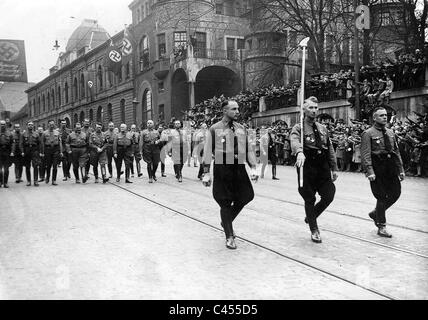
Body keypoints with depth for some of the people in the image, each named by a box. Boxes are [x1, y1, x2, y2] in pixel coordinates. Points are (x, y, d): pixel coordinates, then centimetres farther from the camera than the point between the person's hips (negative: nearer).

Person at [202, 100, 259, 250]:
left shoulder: (242, 128, 12)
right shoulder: (215, 129, 0)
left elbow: (248, 149, 12)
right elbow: (208, 152, -2)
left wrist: (253, 167, 0)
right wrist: (206, 173, -8)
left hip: (239, 167, 5)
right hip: (222, 167, -4)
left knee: (245, 197, 5)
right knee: (225, 202, 1)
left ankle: (227, 221, 31)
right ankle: (229, 236, 14)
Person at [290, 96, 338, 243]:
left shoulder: (323, 129, 14)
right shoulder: (298, 128, -4)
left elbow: (330, 149, 17)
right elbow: (295, 141, -27)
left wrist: (334, 168, 12)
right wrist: (299, 152, -48)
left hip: (323, 168, 5)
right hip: (307, 168, -5)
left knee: (328, 196, -2)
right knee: (309, 199, 3)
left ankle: (310, 216, 25)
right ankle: (314, 230, 19)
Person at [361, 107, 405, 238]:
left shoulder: (390, 133, 15)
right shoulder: (368, 133, -5)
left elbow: (397, 152, 18)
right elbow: (365, 154, -11)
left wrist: (401, 169, 12)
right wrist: (370, 171, -20)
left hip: (391, 167, 6)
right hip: (377, 168, -6)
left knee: (395, 193, 5)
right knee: (382, 196, -2)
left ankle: (375, 213, 27)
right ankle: (381, 227, 11)